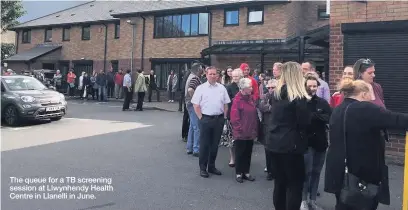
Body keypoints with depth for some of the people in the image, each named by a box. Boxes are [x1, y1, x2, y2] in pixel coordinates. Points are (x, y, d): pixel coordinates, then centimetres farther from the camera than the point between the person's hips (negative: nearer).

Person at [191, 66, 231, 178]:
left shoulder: (222, 88, 8)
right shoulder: (201, 88, -2)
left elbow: (226, 104, 11)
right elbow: (196, 105, -3)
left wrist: (224, 117, 5)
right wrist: (201, 118, -7)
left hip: (219, 119, 4)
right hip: (206, 119, -3)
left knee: (215, 144, 12)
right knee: (204, 144, 3)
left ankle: (211, 166, 25)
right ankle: (202, 168, 13)